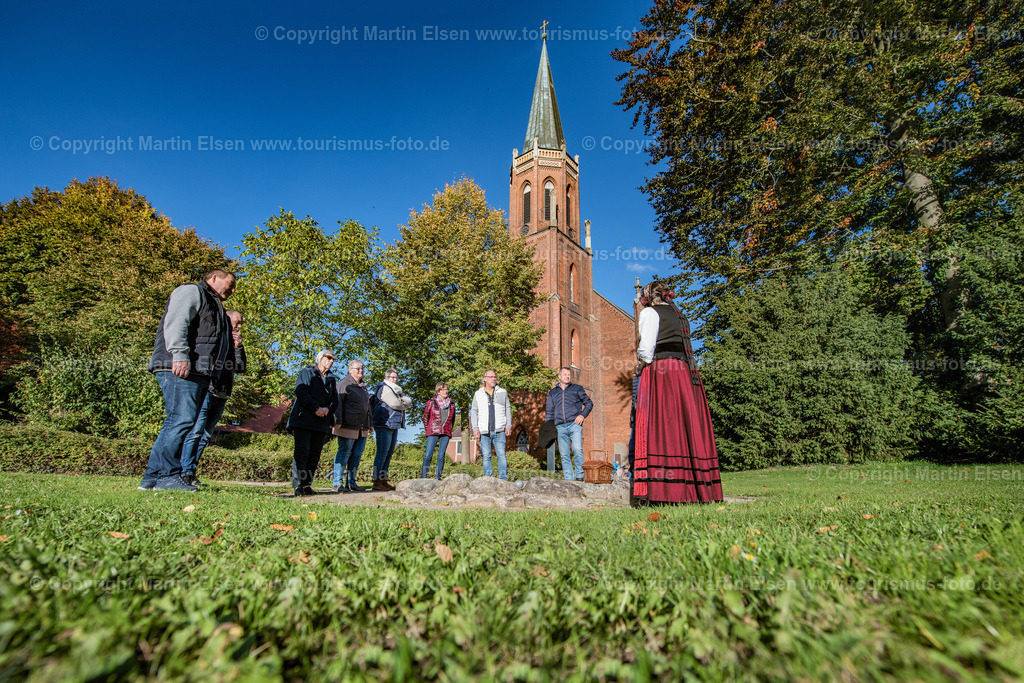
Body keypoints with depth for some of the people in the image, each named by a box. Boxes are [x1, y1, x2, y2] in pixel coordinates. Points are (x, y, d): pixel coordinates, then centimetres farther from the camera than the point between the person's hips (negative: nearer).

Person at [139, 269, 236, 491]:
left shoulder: (215, 306, 34)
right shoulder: (191, 292, 4)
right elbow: (175, 322, -13)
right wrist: (180, 355, -23)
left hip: (198, 373, 10)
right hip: (179, 368, -10)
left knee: (182, 422, 5)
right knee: (181, 419, -16)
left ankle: (153, 478, 8)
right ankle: (167, 475, -15)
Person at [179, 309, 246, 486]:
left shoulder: (232, 343, 21)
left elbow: (240, 368, 8)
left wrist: (238, 347, 0)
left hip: (221, 397, 6)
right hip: (206, 392, -6)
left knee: (205, 436, 6)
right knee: (195, 432, -10)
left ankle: (191, 473, 10)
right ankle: (185, 471, -4)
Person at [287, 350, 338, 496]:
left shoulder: (332, 379, 21)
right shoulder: (306, 372, 7)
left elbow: (335, 400, 14)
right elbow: (301, 392, -7)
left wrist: (328, 409, -8)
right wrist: (316, 408, -15)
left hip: (322, 422, 5)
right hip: (303, 420, -5)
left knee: (315, 454, 2)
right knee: (302, 451, -9)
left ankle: (307, 484, 6)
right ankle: (298, 485, -6)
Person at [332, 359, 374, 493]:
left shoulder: (363, 386, 22)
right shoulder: (344, 383, -2)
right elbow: (338, 403, -9)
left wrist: (370, 423, 25)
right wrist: (338, 421, -17)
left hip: (362, 429, 8)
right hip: (348, 427, -7)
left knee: (357, 455, 6)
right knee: (344, 453, -4)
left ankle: (351, 483, 13)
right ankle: (338, 483, 3)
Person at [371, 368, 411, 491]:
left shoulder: (396, 390, 24)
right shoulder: (384, 388, -6)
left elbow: (409, 401, 13)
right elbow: (395, 404, -17)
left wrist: (402, 400, -7)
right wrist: (404, 405, 3)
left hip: (394, 425, 9)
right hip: (384, 424, -9)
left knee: (389, 452, 8)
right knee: (382, 451, -11)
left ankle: (383, 479, 12)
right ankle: (377, 481, -10)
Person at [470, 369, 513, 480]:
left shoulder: (503, 392, 12)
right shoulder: (478, 394, 11)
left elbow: (508, 410, 14)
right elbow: (473, 412, 10)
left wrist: (508, 426, 5)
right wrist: (475, 428, 0)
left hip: (499, 431, 0)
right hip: (484, 432, 0)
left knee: (501, 455, -7)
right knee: (486, 456, 1)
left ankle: (503, 479, -2)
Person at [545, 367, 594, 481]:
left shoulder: (577, 389, 15)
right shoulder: (552, 392, 21)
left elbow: (589, 403, 16)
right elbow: (550, 411, 21)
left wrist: (582, 415, -2)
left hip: (574, 424, -2)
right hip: (560, 427, 3)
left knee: (577, 449, -19)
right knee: (564, 455, 0)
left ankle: (579, 475, -7)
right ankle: (568, 479, 5)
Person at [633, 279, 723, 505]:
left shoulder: (650, 312, 4)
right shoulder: (680, 316, 25)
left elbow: (646, 349, -9)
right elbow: (685, 349, 18)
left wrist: (642, 364, 9)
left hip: (661, 372, -7)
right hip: (687, 374, 7)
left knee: (659, 426, -11)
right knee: (688, 427, 5)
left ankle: (656, 491, -15)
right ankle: (698, 488, 5)